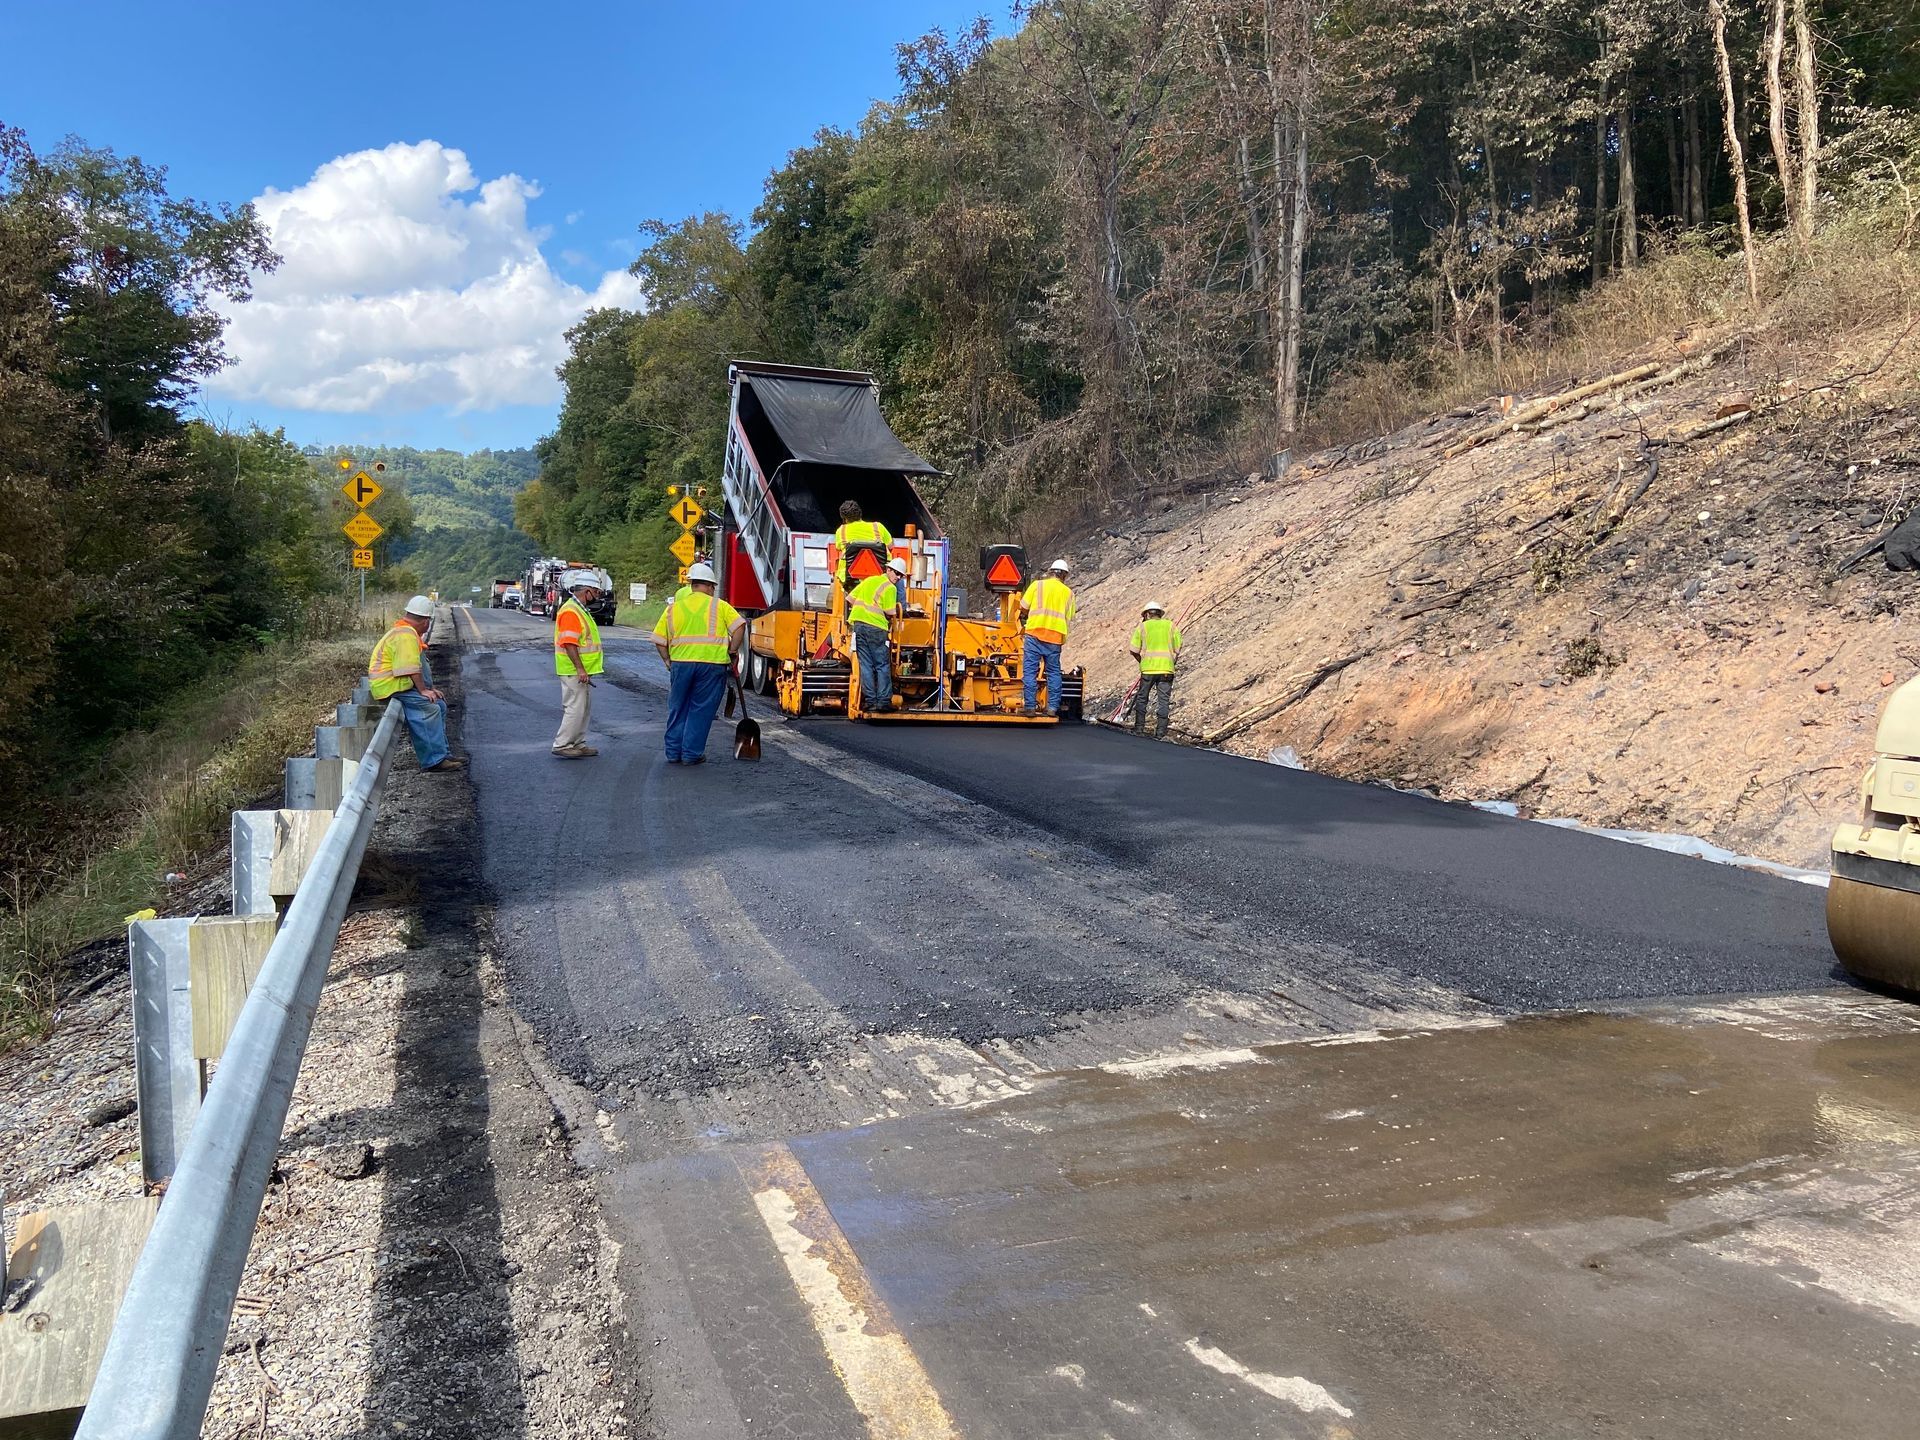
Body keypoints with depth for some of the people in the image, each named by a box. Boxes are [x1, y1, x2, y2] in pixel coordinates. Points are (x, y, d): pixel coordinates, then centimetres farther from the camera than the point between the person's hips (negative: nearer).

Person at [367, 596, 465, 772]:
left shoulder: (409, 632, 20)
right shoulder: (406, 635, -17)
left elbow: (419, 666, 24)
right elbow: (411, 668, -24)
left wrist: (428, 689, 19)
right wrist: (423, 690, -19)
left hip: (400, 684, 12)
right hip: (389, 686, -12)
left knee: (440, 704, 9)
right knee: (429, 708, -24)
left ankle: (442, 754, 10)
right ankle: (434, 760, -25)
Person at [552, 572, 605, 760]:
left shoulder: (581, 609, 16)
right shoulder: (571, 611, -17)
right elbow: (569, 643, -24)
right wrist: (580, 669, -26)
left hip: (583, 671, 10)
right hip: (574, 671, -10)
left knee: (585, 709, 14)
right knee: (575, 708, -8)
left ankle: (578, 744, 21)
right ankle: (562, 745, -2)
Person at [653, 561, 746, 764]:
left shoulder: (673, 607, 9)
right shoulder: (719, 605, 2)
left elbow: (659, 640, 8)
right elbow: (739, 626, -8)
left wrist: (668, 661, 15)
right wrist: (733, 651, 0)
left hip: (681, 663, 2)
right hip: (712, 664, -2)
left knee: (677, 709, 15)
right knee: (701, 711, 6)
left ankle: (674, 752, 18)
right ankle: (691, 754, 7)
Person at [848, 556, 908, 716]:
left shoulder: (869, 580, 18)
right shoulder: (890, 588, -3)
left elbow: (850, 599, 17)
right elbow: (891, 613, -11)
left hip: (858, 624, 6)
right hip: (876, 627, -6)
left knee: (866, 665, 7)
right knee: (883, 666, 2)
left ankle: (870, 701, 5)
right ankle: (884, 701, -1)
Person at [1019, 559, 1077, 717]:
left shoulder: (1037, 585, 5)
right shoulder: (1068, 593, 13)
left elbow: (1023, 608, 4)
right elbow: (1069, 620, 15)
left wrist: (1025, 618, 25)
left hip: (1035, 633, -2)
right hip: (1056, 637, 2)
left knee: (1030, 670, -1)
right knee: (1054, 671, 11)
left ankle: (1029, 706, -5)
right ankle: (1053, 707, 8)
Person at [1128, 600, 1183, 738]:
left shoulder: (1142, 626, 4)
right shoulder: (1171, 625, 7)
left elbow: (1134, 650, 2)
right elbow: (1178, 649, 4)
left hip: (1148, 668, -1)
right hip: (1167, 668, 1)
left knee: (1141, 698, 15)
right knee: (1164, 701, 4)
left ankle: (1138, 728, 18)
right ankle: (1160, 732, 1)